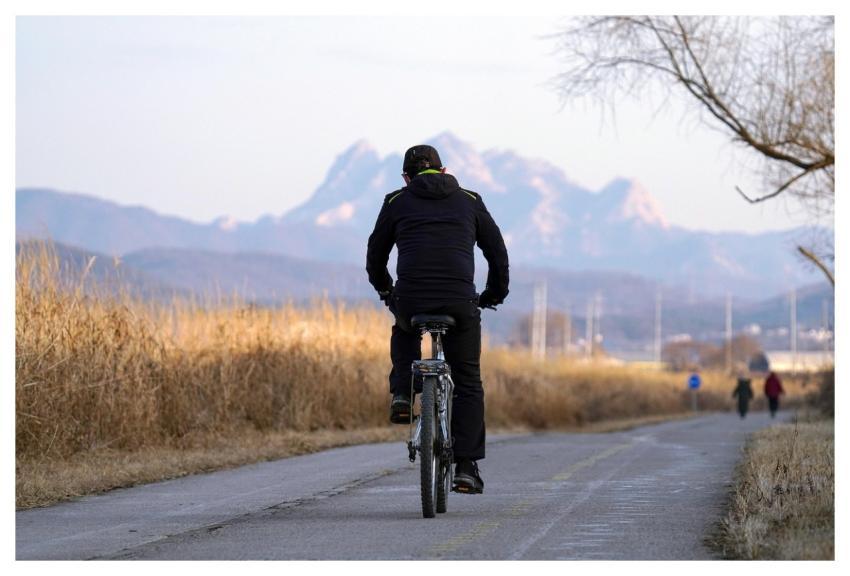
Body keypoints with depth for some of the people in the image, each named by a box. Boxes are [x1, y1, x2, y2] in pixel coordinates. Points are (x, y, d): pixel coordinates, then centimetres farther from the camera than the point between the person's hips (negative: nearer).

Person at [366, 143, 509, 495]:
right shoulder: (469, 201, 18)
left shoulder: (397, 202, 15)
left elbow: (375, 255, 21)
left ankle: (402, 395, 16)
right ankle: (466, 467, 1)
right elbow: (497, 252, 20)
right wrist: (495, 294, 36)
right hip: (460, 304, 0)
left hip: (410, 301, 0)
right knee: (468, 384, 11)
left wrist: (384, 289, 40)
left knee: (404, 331, 37)